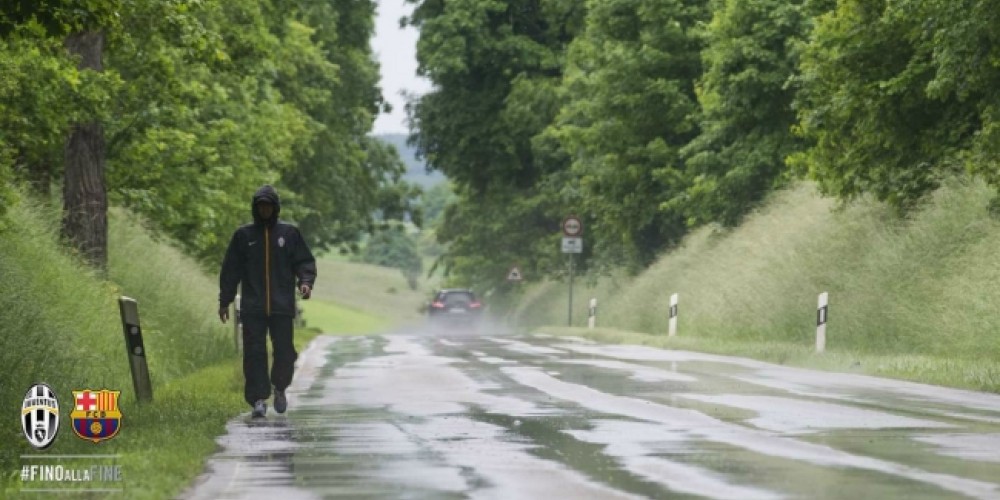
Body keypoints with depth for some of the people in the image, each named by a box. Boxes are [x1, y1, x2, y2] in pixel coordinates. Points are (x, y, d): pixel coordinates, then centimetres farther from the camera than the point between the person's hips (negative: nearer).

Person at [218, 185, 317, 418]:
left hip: (282, 306, 0)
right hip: (253, 307, 0)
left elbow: (304, 261, 9)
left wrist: (306, 281, -11)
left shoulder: (289, 233, 7)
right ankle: (258, 399, -3)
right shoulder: (244, 235, 8)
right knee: (254, 353, -6)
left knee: (285, 352, -1)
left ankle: (280, 388, 24)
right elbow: (231, 270, 10)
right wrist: (224, 301, 7)